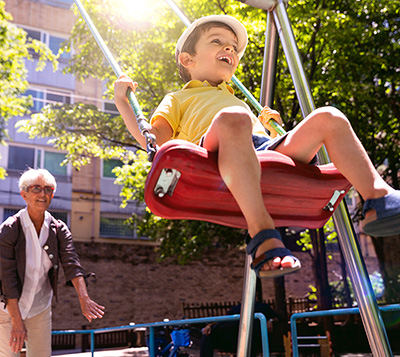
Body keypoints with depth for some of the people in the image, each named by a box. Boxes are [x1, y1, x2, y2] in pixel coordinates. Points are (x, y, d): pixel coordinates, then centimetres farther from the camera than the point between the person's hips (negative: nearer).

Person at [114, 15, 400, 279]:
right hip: (216, 153, -5)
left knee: (328, 118, -12)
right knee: (232, 118, -38)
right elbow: (153, 139, 11)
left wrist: (268, 124, 35)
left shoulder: (238, 100, 47)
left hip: (270, 149, 6)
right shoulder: (178, 99, 31)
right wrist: (121, 100, 11)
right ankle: (262, 232, -46)